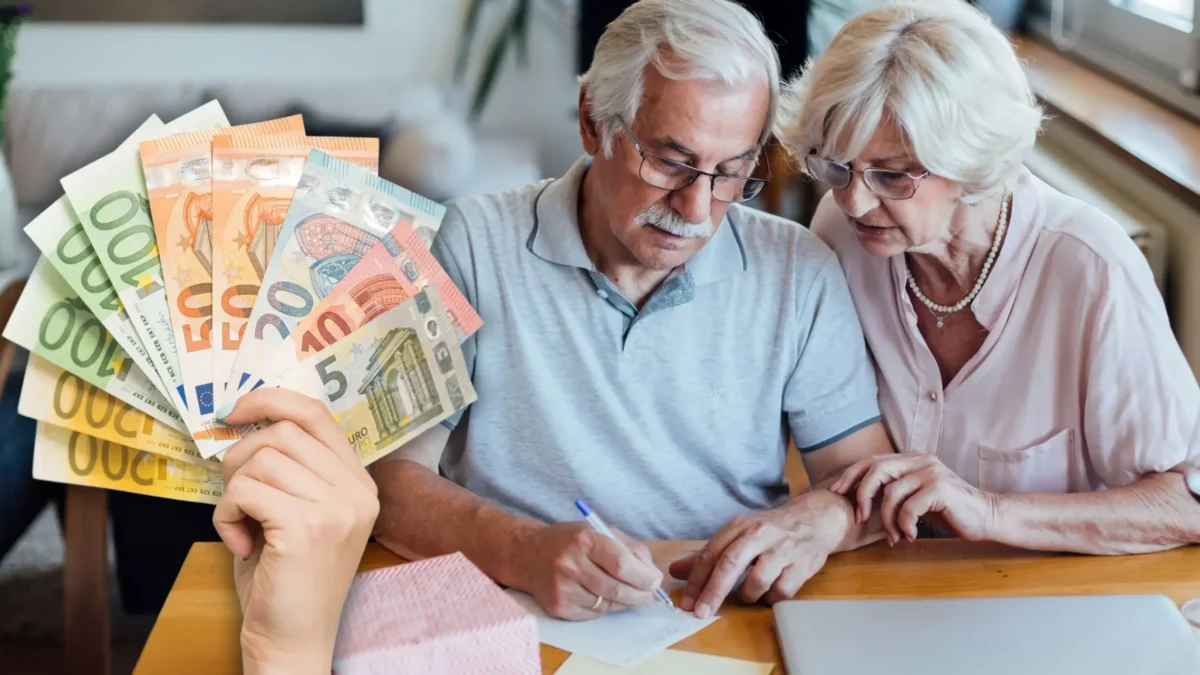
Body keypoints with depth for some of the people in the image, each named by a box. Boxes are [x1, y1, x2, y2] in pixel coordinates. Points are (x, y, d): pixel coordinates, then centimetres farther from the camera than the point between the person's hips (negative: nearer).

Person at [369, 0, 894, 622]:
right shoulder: (471, 248, -5)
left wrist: (818, 518, -17)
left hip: (726, 628, 2)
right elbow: (390, 475, -8)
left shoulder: (799, 274, 2)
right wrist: (523, 551, -26)